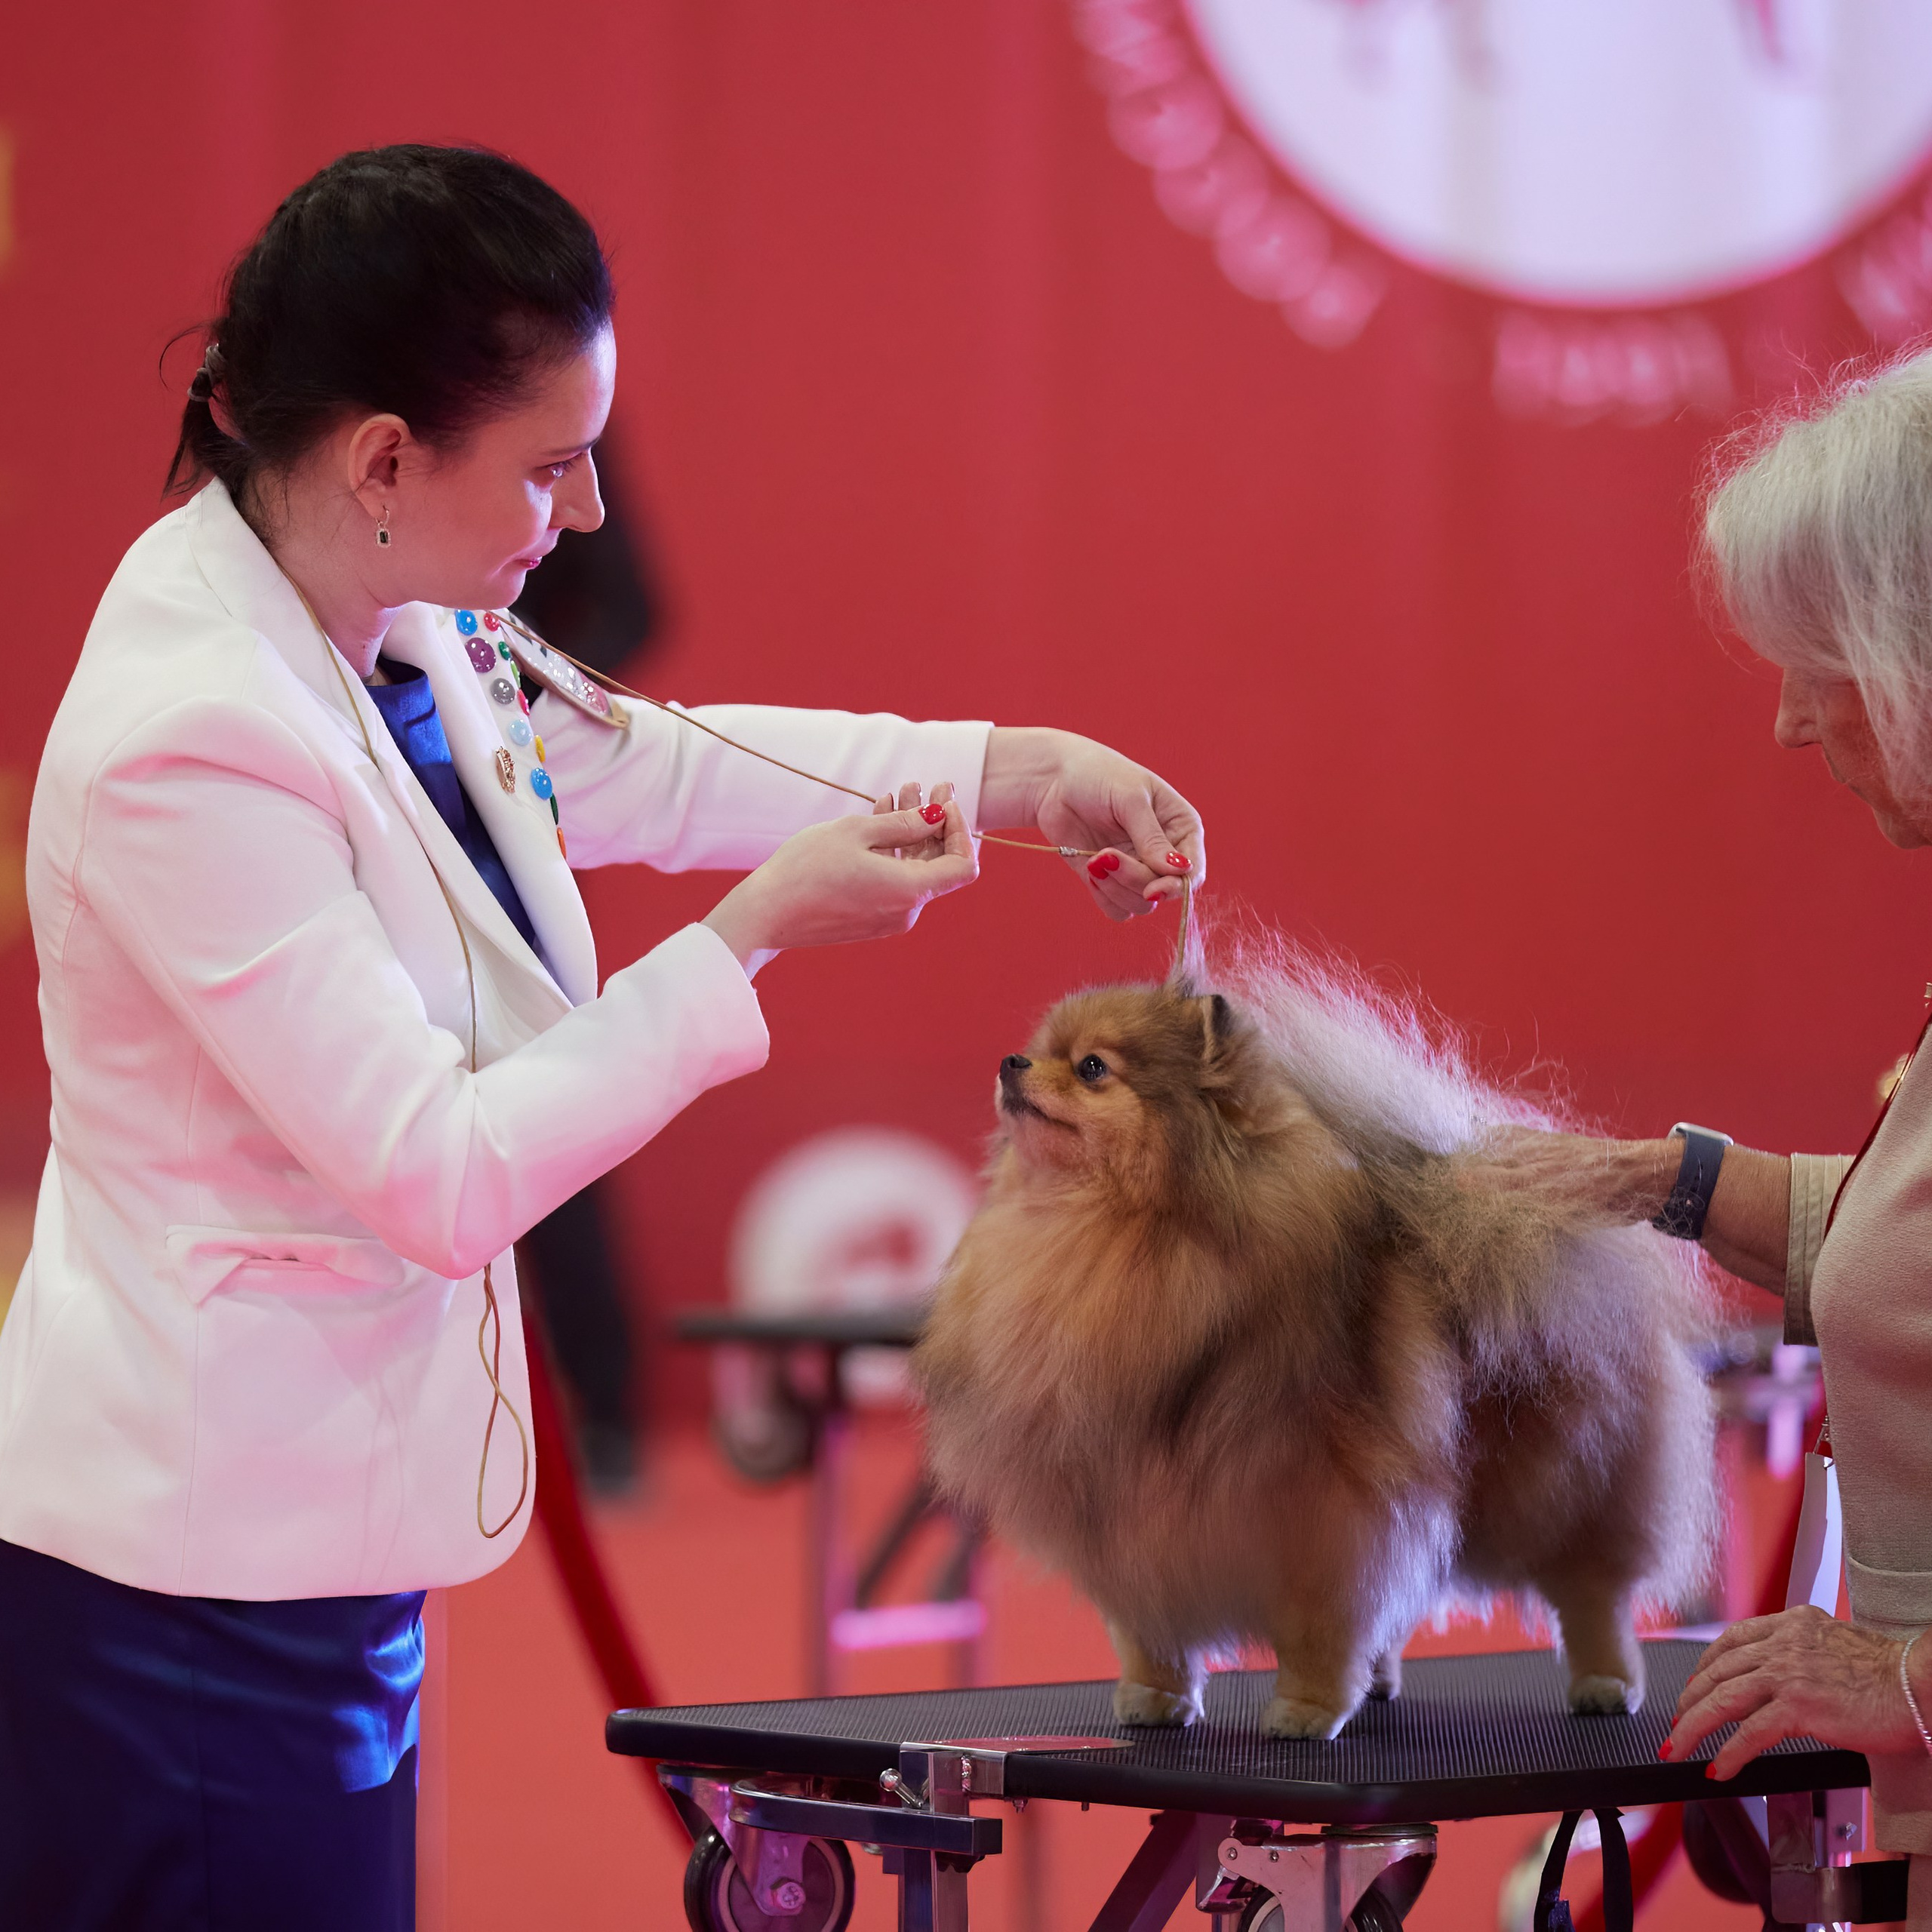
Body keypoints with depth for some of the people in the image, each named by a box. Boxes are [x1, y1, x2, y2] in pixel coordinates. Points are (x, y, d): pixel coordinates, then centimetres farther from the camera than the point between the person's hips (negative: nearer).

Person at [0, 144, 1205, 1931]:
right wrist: (758, 937, -17)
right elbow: (443, 1176, -22)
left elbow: (619, 766, 23)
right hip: (192, 1573, -9)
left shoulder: (382, 628, 3)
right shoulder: (194, 743, -24)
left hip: (308, 1548, 9)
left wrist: (1006, 770, 16)